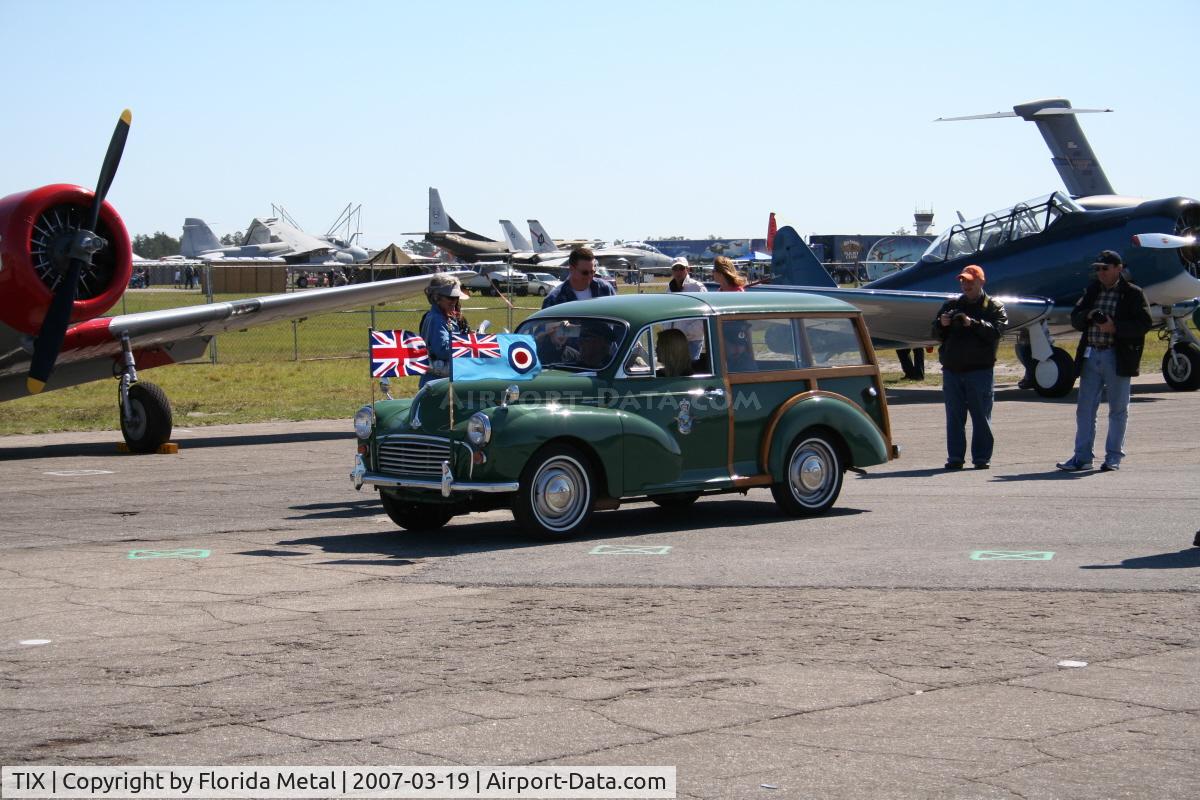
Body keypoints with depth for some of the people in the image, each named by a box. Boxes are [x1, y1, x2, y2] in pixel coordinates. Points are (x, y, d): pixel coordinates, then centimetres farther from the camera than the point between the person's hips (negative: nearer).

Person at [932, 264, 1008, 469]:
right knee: (954, 416, 5)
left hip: (980, 370, -4)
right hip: (952, 370, 4)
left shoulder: (994, 307, 6)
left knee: (981, 416, -2)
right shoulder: (951, 305, 17)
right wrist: (941, 324, -7)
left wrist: (972, 323, -25)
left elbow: (996, 330, -12)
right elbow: (936, 335, 15)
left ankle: (981, 458, 2)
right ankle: (955, 457, 9)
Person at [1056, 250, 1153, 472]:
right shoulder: (1092, 291, 14)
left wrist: (1115, 327, -19)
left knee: (1118, 409, 4)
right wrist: (1088, 316, -7)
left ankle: (1114, 457, 10)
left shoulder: (1133, 294, -1)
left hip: (1118, 358, -5)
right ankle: (1082, 456, 7)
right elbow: (1075, 320, 15)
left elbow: (1145, 323, -10)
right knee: (1085, 408, 3)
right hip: (1091, 356, 5)